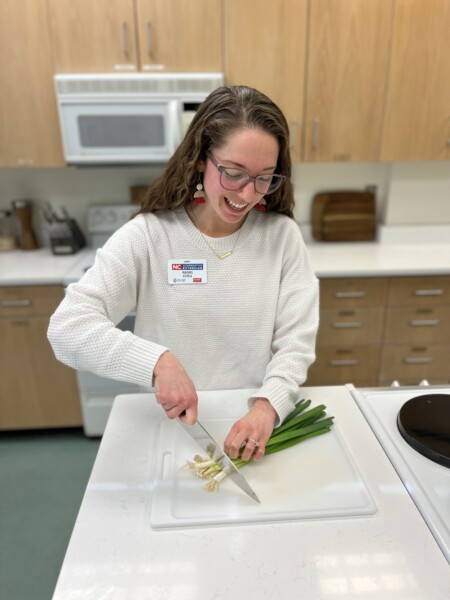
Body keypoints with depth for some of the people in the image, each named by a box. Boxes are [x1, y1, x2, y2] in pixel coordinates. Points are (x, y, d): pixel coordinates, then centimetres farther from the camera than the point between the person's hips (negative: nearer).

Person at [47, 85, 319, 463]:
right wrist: (157, 361, -28)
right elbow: (67, 327, -14)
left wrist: (268, 405, -23)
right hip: (171, 430, 0)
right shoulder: (146, 236, -9)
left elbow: (296, 342, -6)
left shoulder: (283, 235, -5)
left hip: (259, 424, 1)